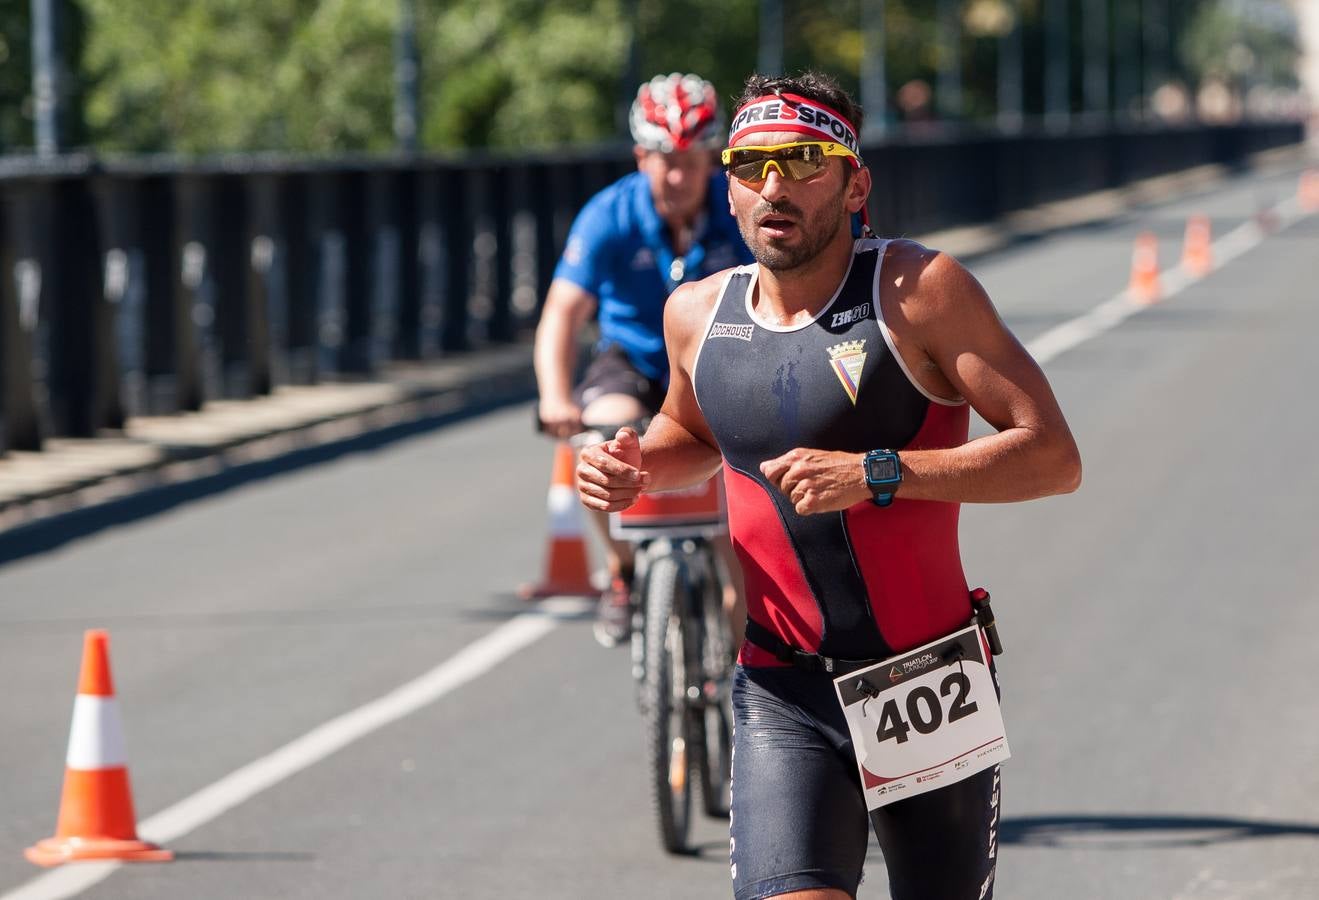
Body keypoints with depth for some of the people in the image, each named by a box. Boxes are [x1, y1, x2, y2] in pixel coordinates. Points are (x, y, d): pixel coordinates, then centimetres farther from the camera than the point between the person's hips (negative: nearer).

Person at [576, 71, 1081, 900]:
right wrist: (638, 466, 2)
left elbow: (1054, 456, -15)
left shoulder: (919, 290, -10)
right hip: (782, 698, 2)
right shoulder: (699, 313, 3)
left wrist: (877, 474, -24)